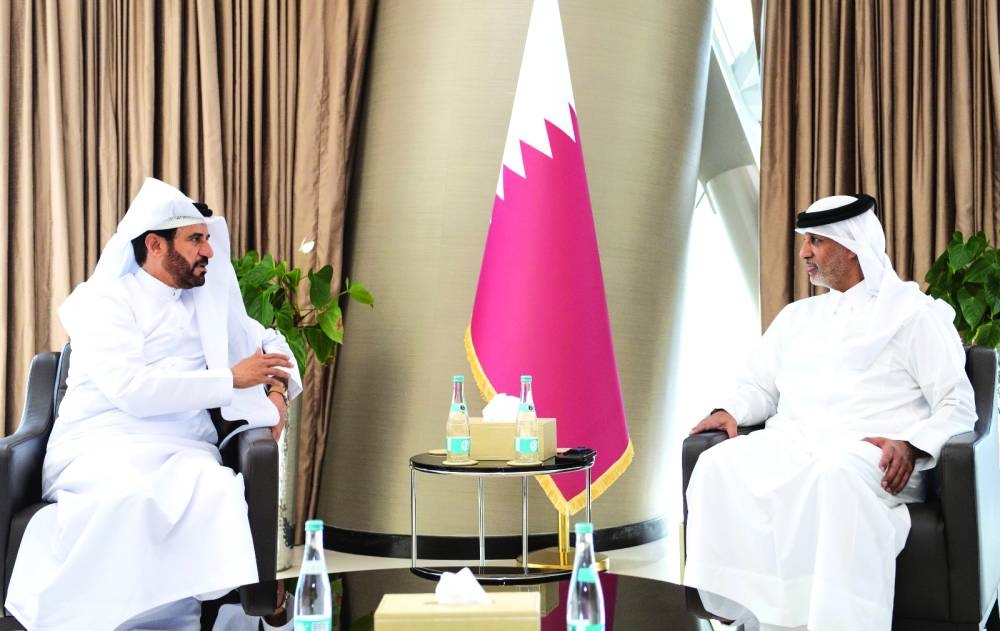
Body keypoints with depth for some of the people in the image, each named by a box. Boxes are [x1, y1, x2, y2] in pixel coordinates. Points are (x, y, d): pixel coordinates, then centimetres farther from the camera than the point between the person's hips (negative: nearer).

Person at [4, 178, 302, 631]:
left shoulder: (212, 301, 18)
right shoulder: (104, 301, 1)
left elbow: (269, 343, 31)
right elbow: (130, 388, -15)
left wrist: (277, 390, 7)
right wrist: (231, 379, -10)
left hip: (182, 451, 4)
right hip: (101, 445, -4)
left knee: (219, 492, -33)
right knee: (130, 496, -39)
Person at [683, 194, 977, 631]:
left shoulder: (914, 313, 7)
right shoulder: (797, 316, 25)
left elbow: (957, 406, 1)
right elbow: (759, 385, 27)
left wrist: (911, 446, -18)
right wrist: (729, 411, 4)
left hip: (870, 453, -5)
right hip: (791, 442, 5)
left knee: (836, 474, -40)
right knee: (718, 466, -25)